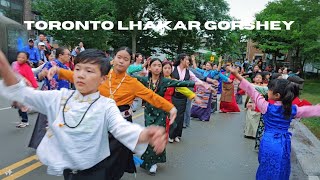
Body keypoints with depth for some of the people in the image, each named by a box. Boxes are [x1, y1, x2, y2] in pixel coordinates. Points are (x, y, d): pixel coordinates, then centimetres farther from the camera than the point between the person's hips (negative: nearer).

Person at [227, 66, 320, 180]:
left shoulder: (267, 107, -17)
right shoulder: (293, 109, -7)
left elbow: (253, 92, -19)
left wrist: (237, 75, -19)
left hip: (269, 143, -3)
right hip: (284, 144, 3)